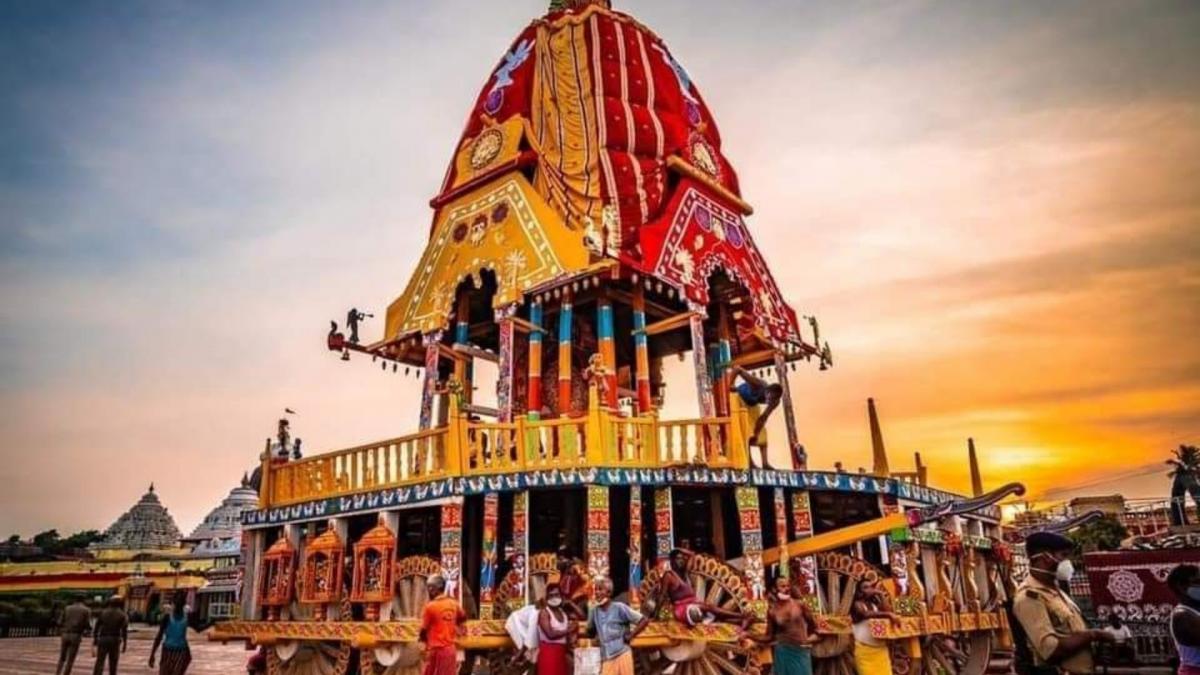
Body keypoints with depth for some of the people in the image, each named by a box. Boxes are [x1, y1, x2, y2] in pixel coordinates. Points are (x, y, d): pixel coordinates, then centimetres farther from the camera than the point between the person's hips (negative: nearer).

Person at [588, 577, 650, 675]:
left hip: (622, 655, -4)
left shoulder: (619, 608, -8)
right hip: (606, 659, 4)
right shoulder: (594, 611, 6)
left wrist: (630, 637, -8)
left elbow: (644, 620, -7)